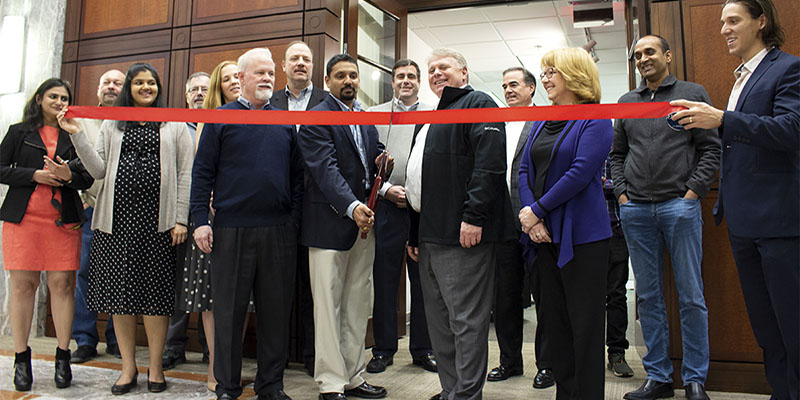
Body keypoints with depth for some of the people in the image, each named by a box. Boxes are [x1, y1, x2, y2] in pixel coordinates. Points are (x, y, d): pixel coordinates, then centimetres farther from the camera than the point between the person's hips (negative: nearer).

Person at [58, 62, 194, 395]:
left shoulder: (175, 125, 8)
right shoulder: (111, 124, 15)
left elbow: (185, 174, 2)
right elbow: (99, 170, 8)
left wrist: (180, 219, -6)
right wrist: (76, 134, -2)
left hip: (156, 219, -2)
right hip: (118, 218, 3)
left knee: (155, 293, 0)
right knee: (120, 291, 5)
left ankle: (155, 367, 14)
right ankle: (128, 367, 18)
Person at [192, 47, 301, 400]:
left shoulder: (284, 122, 13)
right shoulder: (221, 118, 6)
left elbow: (297, 175, 12)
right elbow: (203, 172, 2)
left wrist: (294, 219, 3)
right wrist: (200, 220, -6)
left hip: (278, 229, 2)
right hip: (231, 229, -2)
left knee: (276, 309, 7)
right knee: (228, 309, 5)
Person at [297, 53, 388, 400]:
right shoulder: (316, 119, -7)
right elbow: (325, 169, -19)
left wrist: (382, 161, 2)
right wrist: (352, 206, -32)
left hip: (364, 220, 7)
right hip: (331, 220, -7)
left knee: (358, 305, 12)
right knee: (329, 306, 0)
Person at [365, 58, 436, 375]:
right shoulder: (374, 114, 10)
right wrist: (386, 189, -8)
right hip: (387, 206, 0)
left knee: (423, 280, 6)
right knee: (384, 280, 4)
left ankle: (422, 349, 20)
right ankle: (384, 350, 17)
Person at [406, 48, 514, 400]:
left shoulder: (478, 104, -1)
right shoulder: (428, 120, 26)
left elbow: (489, 164, -15)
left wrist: (474, 216, -23)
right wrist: (414, 234, 22)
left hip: (462, 233, -9)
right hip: (429, 235, 10)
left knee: (466, 319, -4)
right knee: (439, 321, 13)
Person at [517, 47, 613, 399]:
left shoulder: (595, 119, -5)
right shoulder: (542, 123, 16)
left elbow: (580, 173, -16)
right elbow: (525, 170, 9)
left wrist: (537, 210, -14)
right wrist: (529, 218, -6)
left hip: (581, 235, -7)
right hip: (545, 234, 7)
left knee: (584, 323, 0)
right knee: (553, 318, 12)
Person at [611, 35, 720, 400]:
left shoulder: (692, 94, 7)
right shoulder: (626, 102, 16)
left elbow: (711, 147, 2)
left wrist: (694, 190, -8)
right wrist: (621, 192, 5)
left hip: (680, 205, -3)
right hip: (635, 210, 3)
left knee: (691, 297, 0)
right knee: (648, 296, 6)